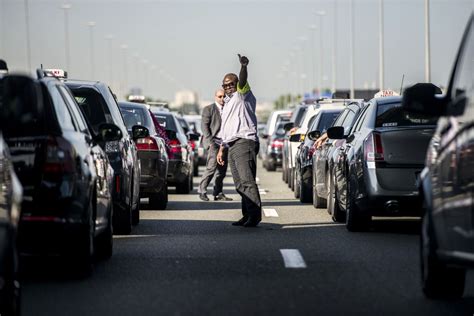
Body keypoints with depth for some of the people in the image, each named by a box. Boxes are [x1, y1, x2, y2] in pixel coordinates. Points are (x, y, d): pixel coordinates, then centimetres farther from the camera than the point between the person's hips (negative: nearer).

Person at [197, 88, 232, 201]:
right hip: (213, 142, -6)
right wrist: (210, 141, -15)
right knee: (212, 167, -16)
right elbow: (204, 126, -5)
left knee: (222, 170, 5)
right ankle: (202, 190, -7)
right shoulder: (208, 109, 2)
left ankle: (218, 193, 11)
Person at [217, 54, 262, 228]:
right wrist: (221, 148, 27)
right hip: (231, 146, 9)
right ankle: (247, 215, 6)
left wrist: (244, 66, -40)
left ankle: (254, 215, -21)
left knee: (247, 181, -16)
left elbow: (242, 82, -21)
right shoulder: (228, 103, 28)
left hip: (244, 143, -9)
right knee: (240, 184, 6)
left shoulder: (242, 95, 2)